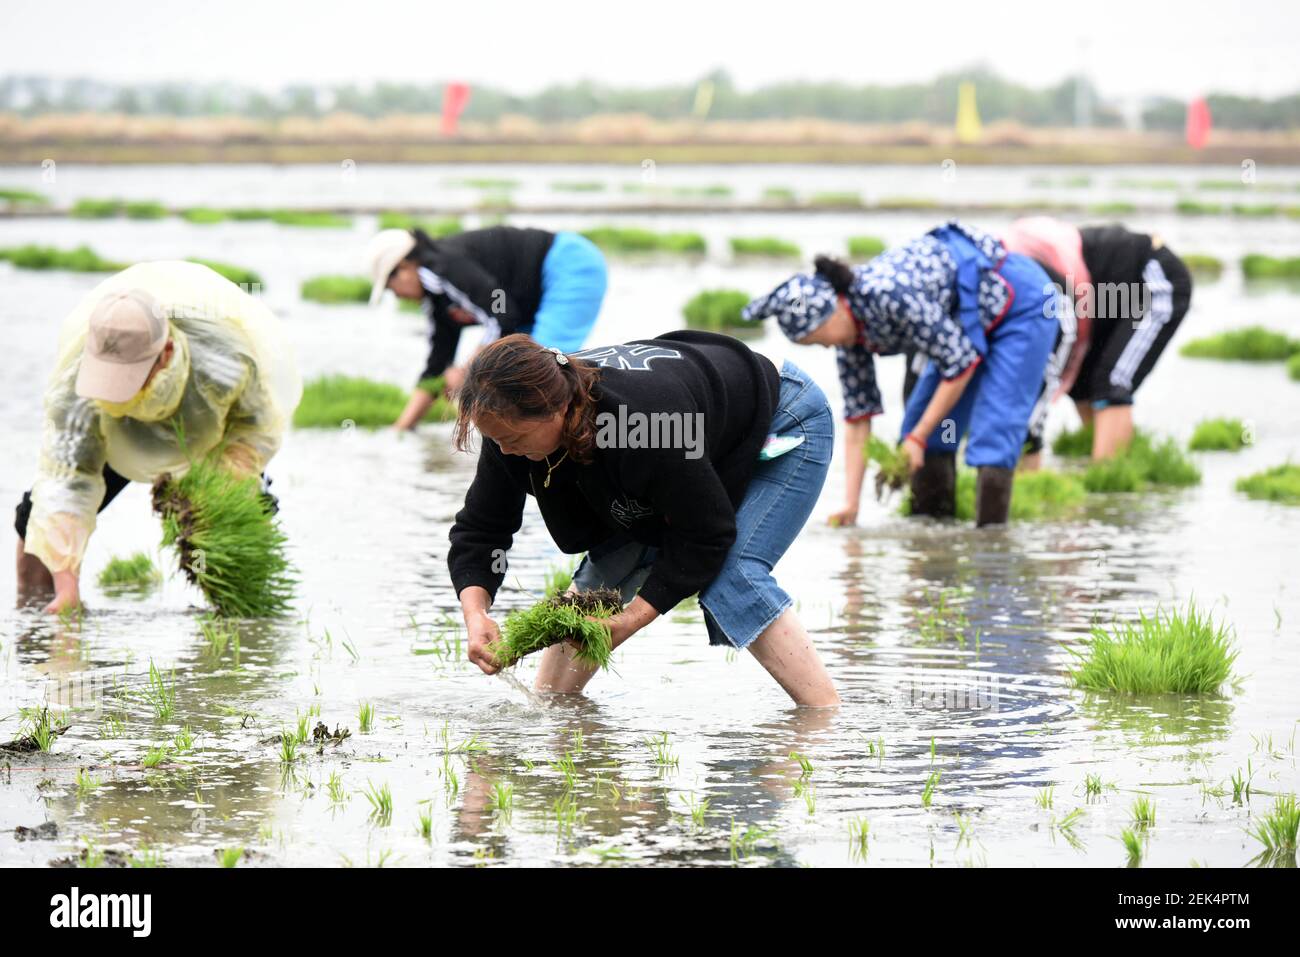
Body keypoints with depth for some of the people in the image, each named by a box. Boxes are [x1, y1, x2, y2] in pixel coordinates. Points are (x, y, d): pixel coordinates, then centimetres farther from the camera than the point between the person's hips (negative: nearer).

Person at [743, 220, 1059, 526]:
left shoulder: (888, 295, -34)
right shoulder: (849, 330, -6)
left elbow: (960, 360, -26)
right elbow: (857, 414, 0)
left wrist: (918, 437, -19)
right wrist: (851, 504, -3)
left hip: (1020, 300, -9)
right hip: (972, 316, 9)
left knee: (993, 433, -16)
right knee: (919, 420, 6)